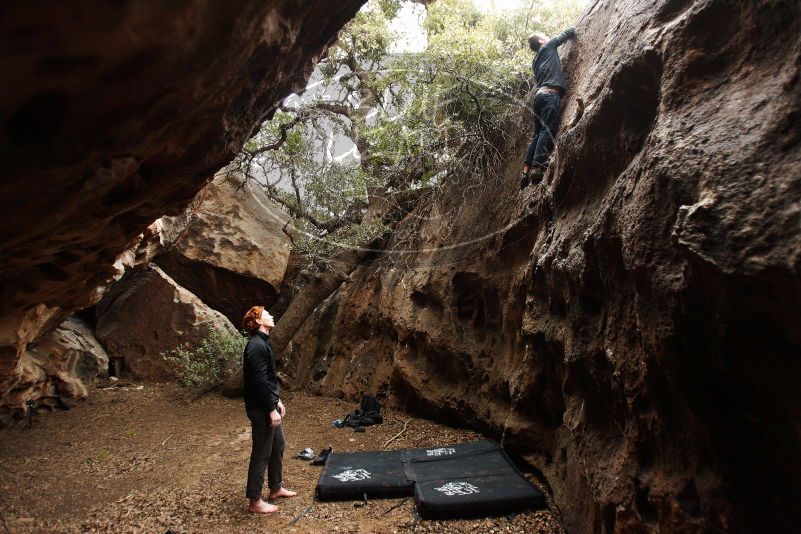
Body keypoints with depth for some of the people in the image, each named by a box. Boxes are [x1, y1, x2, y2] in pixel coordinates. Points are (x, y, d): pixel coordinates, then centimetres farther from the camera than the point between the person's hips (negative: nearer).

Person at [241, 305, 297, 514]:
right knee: (262, 453, 1)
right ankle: (255, 501, 15)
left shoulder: (263, 342, 11)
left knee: (278, 445, 20)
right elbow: (259, 381, -24)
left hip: (268, 405, 10)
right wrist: (271, 409, -21)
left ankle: (276, 488, 35)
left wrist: (277, 400, 19)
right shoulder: (256, 346, -21)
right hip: (261, 409, -10)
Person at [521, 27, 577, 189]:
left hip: (540, 95, 8)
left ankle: (526, 170, -7)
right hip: (551, 94, -8)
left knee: (538, 134, 4)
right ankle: (537, 168, -32)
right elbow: (568, 32, 17)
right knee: (547, 131, -18)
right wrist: (573, 31, 38)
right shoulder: (548, 47, 13)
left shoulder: (536, 61, 31)